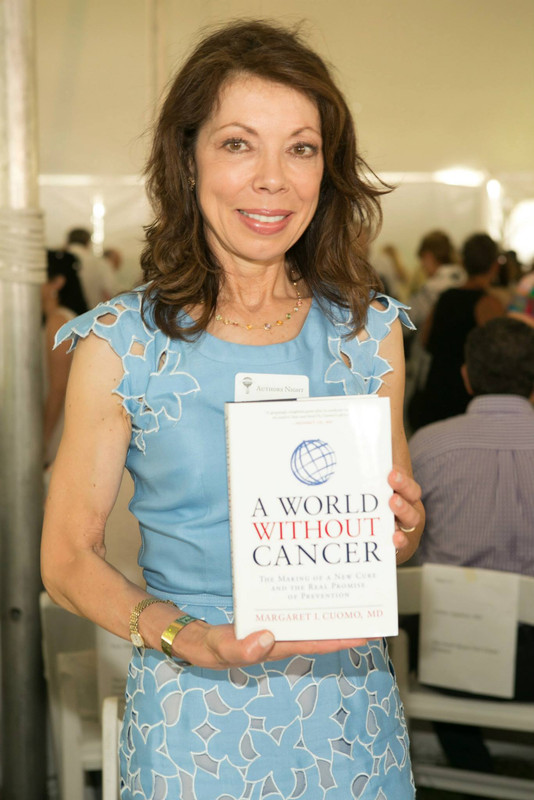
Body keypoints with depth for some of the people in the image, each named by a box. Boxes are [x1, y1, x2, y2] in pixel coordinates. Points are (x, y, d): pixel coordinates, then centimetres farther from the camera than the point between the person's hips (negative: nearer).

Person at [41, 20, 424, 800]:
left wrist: (403, 530, -13)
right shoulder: (121, 343, -9)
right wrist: (181, 636, -22)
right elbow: (68, 556, -6)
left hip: (348, 696, 3)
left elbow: (398, 529, 9)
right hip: (195, 716, -2)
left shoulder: (369, 327, -1)